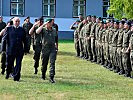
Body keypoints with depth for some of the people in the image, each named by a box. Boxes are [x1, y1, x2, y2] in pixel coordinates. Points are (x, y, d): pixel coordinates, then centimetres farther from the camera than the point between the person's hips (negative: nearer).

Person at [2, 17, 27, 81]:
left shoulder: (22, 30, 9)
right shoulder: (9, 29, 4)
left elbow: (24, 40, 10)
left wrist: (25, 49, 7)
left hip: (19, 50, 1)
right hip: (10, 50, -1)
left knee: (18, 64, -2)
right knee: (9, 64, 9)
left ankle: (16, 77, 4)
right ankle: (7, 74, 34)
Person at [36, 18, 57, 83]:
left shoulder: (54, 30, 10)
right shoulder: (43, 29, -3)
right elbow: (37, 32, -24)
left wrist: (55, 44, 17)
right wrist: (43, 25, -19)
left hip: (52, 49, 2)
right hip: (45, 48, -2)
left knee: (52, 63, -10)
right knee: (44, 63, 10)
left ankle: (51, 77, -12)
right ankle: (43, 74, 34)